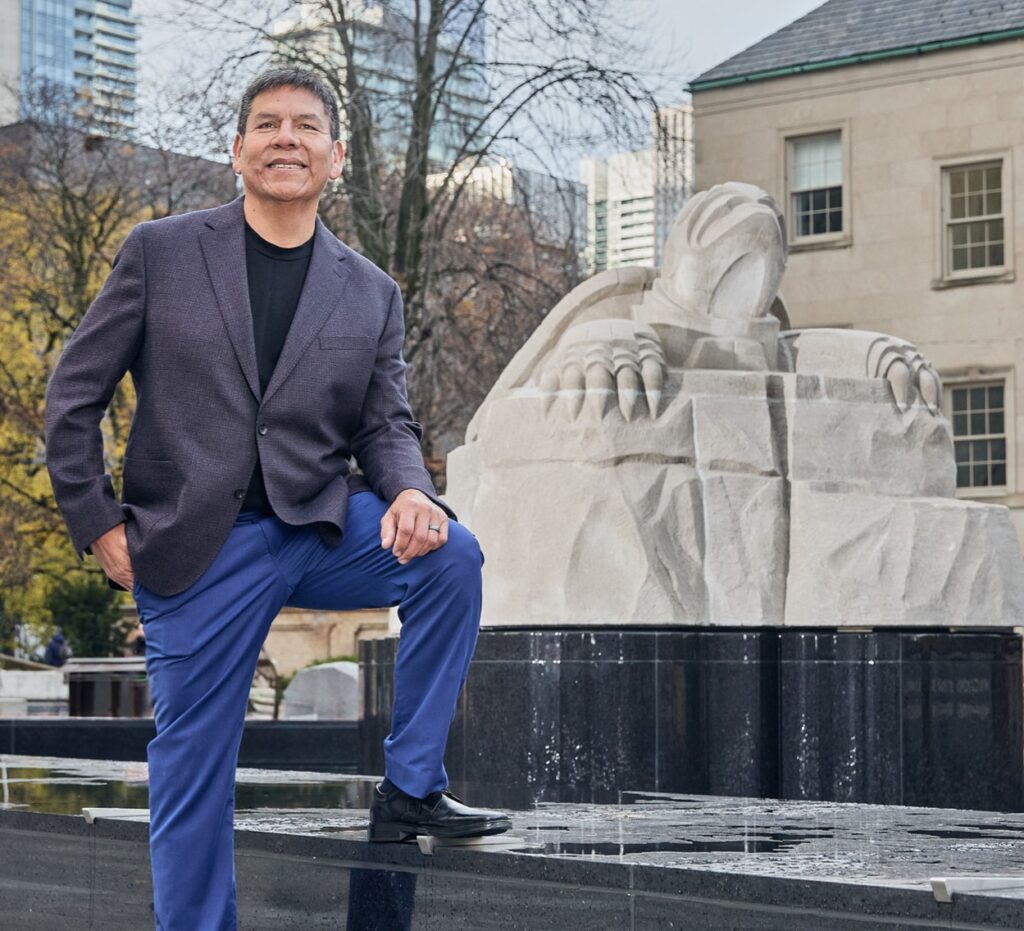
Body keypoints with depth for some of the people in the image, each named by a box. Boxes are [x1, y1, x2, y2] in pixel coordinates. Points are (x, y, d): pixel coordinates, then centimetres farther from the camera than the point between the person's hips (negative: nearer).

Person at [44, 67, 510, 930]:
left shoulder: (373, 294, 9)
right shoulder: (161, 251, 2)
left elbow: (387, 424, 8)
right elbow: (75, 392, 4)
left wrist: (410, 493, -15)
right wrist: (97, 522, -2)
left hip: (323, 527, 2)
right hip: (193, 550, -2)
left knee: (450, 554, -22)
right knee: (192, 768, 0)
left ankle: (410, 789, -10)